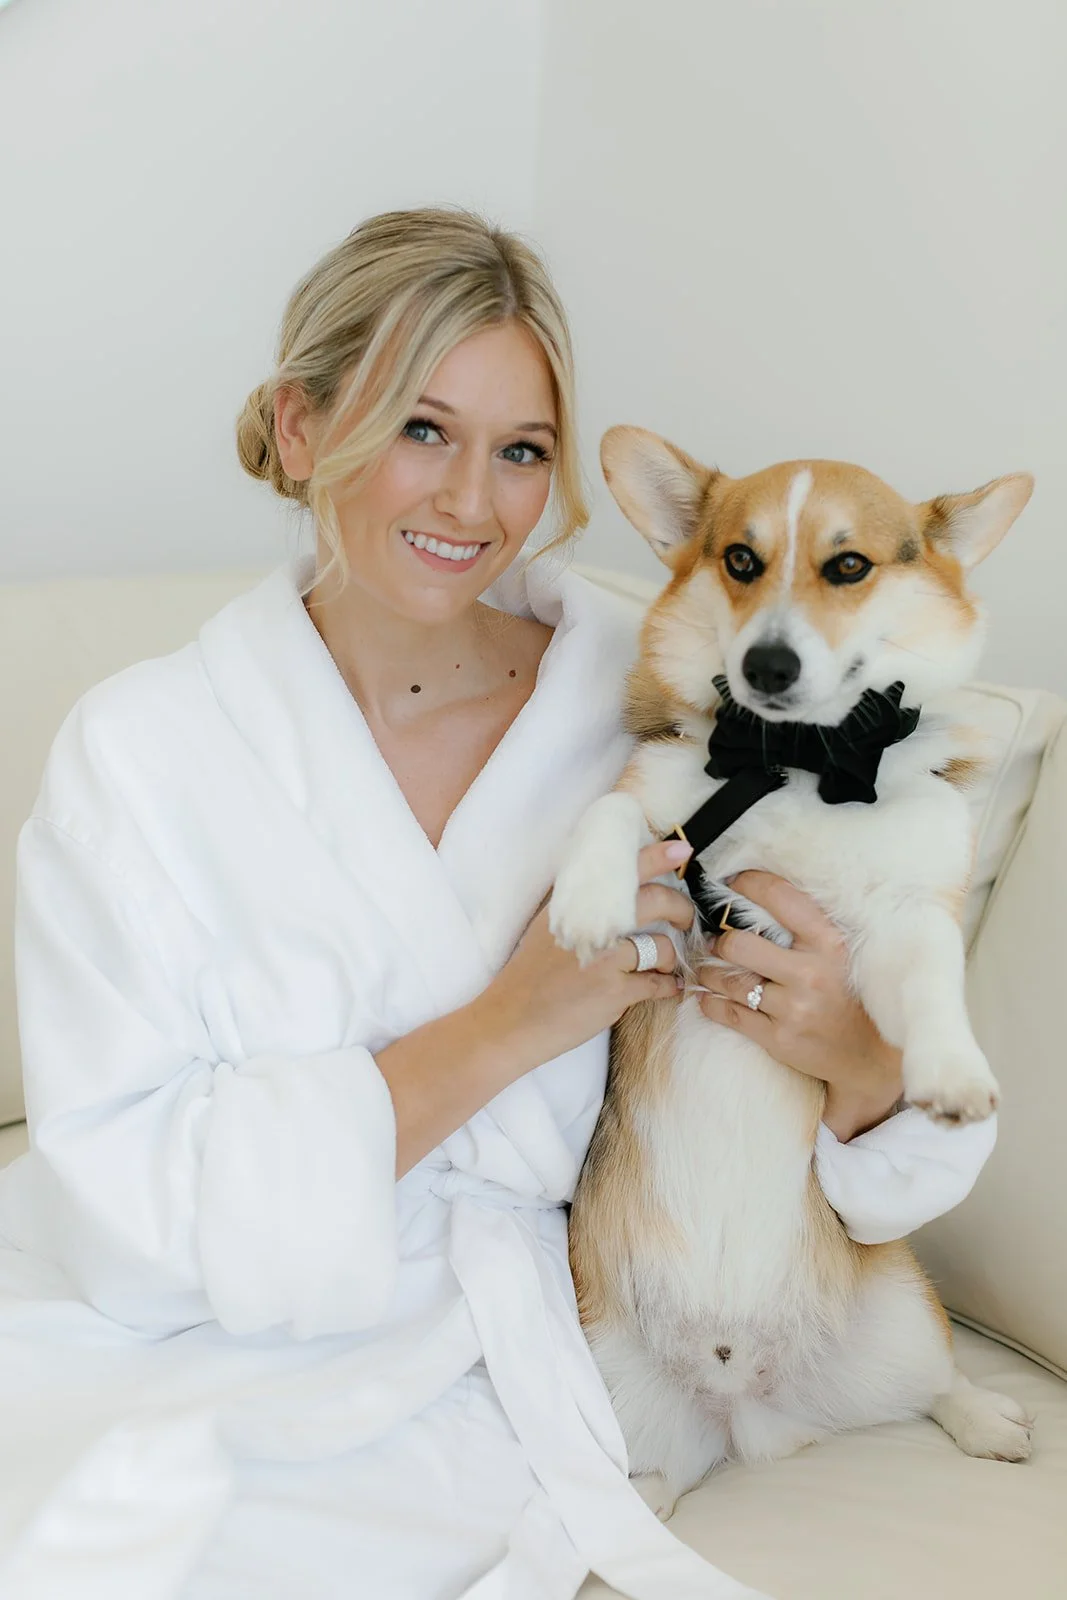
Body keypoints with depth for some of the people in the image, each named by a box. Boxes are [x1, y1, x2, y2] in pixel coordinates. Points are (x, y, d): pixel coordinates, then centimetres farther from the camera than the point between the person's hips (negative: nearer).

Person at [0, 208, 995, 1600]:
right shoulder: (140, 747, -5)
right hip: (135, 1368, 1)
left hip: (442, 1404, 0)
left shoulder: (640, 717, -2)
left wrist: (863, 1064, -20)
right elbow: (124, 1196, -13)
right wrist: (506, 1028, -18)